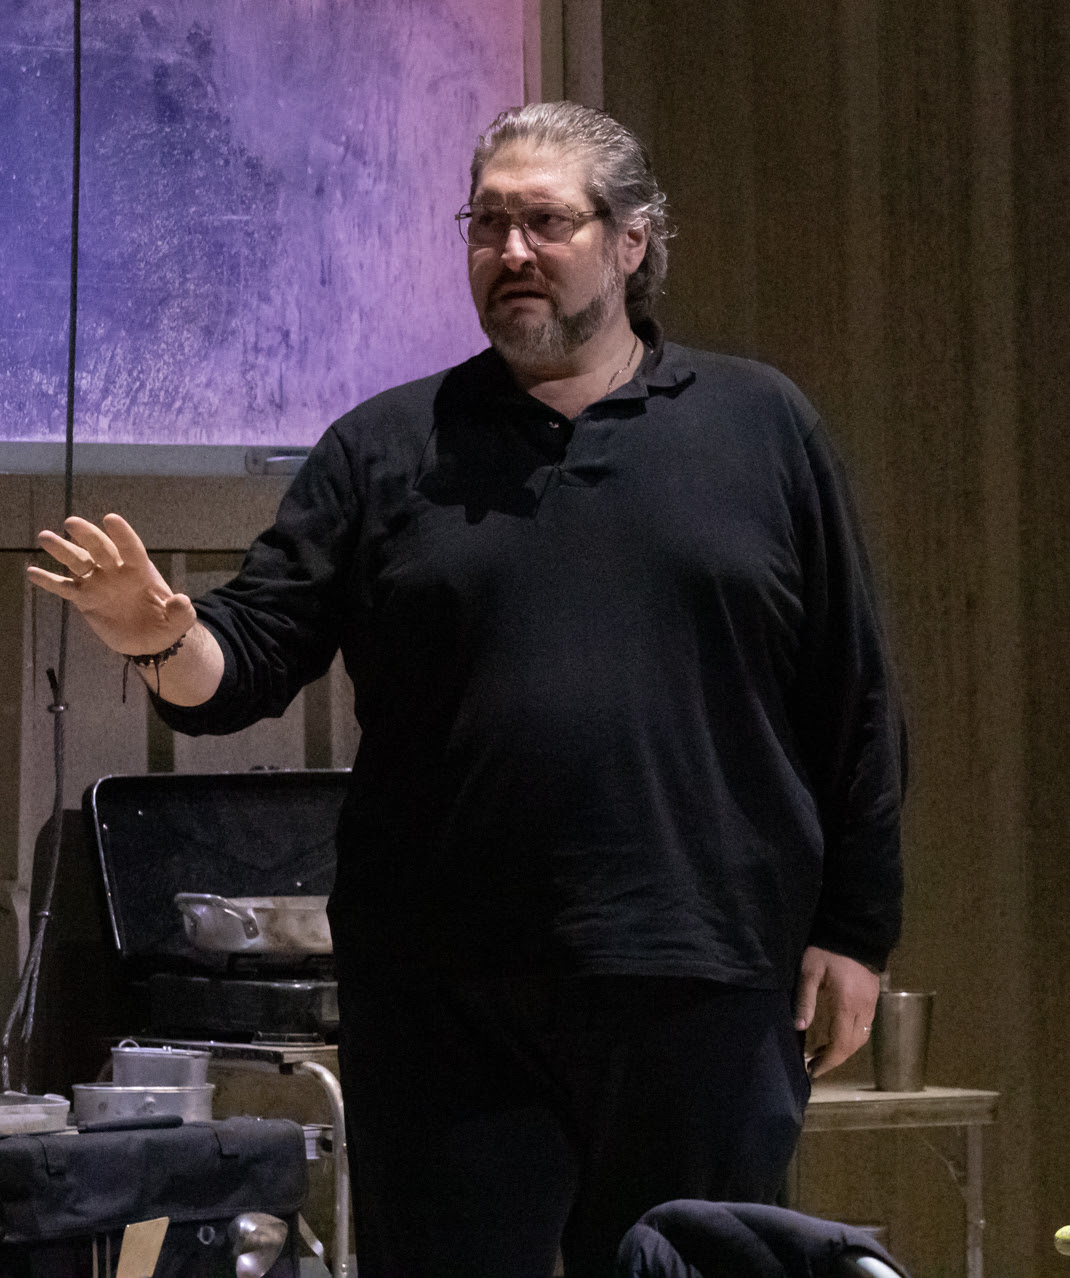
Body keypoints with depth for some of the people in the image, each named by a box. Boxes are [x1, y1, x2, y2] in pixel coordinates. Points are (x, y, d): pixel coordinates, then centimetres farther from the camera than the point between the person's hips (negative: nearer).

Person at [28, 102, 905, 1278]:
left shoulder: (760, 429, 8)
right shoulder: (386, 450, 9)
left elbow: (855, 706, 7)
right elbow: (250, 660, 4)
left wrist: (851, 935, 3)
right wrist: (164, 640, -19)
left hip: (703, 1000, 0)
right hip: (445, 1006, 1)